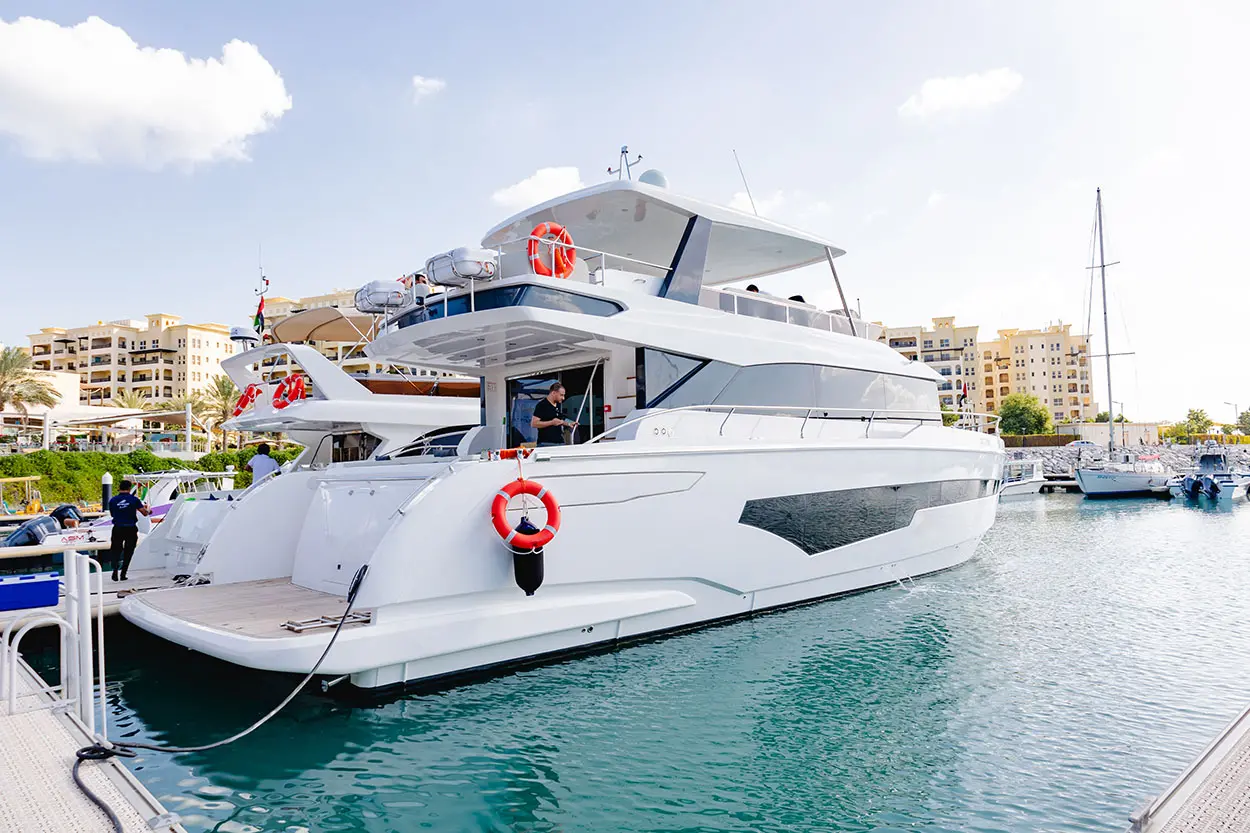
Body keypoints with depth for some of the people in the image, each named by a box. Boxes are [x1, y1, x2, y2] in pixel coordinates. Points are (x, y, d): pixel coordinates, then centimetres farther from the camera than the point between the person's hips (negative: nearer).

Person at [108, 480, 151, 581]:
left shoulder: (113, 500, 0)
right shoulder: (134, 499, -5)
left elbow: (112, 514, 13)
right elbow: (145, 513, -4)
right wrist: (148, 510, 18)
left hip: (118, 529, 1)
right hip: (131, 529, -1)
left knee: (116, 550, 12)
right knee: (128, 552, 10)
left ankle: (115, 571, -9)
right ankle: (123, 574, 10)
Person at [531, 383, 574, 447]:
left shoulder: (558, 405, 16)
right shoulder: (542, 405, -9)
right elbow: (533, 424, -14)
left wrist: (568, 424, 13)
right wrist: (551, 422, -20)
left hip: (560, 442, 8)